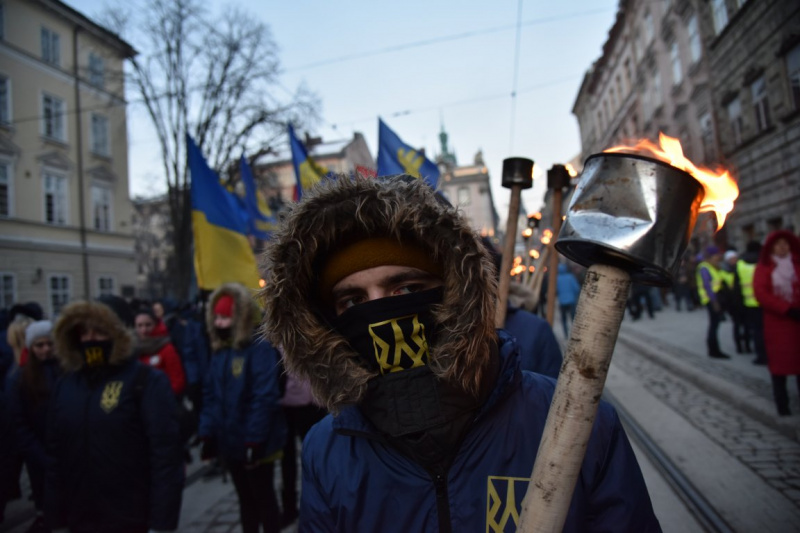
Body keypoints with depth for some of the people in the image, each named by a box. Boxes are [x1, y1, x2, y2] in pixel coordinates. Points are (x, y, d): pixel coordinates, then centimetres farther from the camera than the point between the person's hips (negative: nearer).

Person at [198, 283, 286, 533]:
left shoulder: (260, 347, -18)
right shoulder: (219, 350, 6)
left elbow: (265, 397, -23)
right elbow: (210, 395, 10)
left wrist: (254, 440, -22)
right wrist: (207, 434, 6)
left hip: (256, 443, -7)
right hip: (231, 441, 7)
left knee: (263, 497, 10)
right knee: (245, 498, 21)